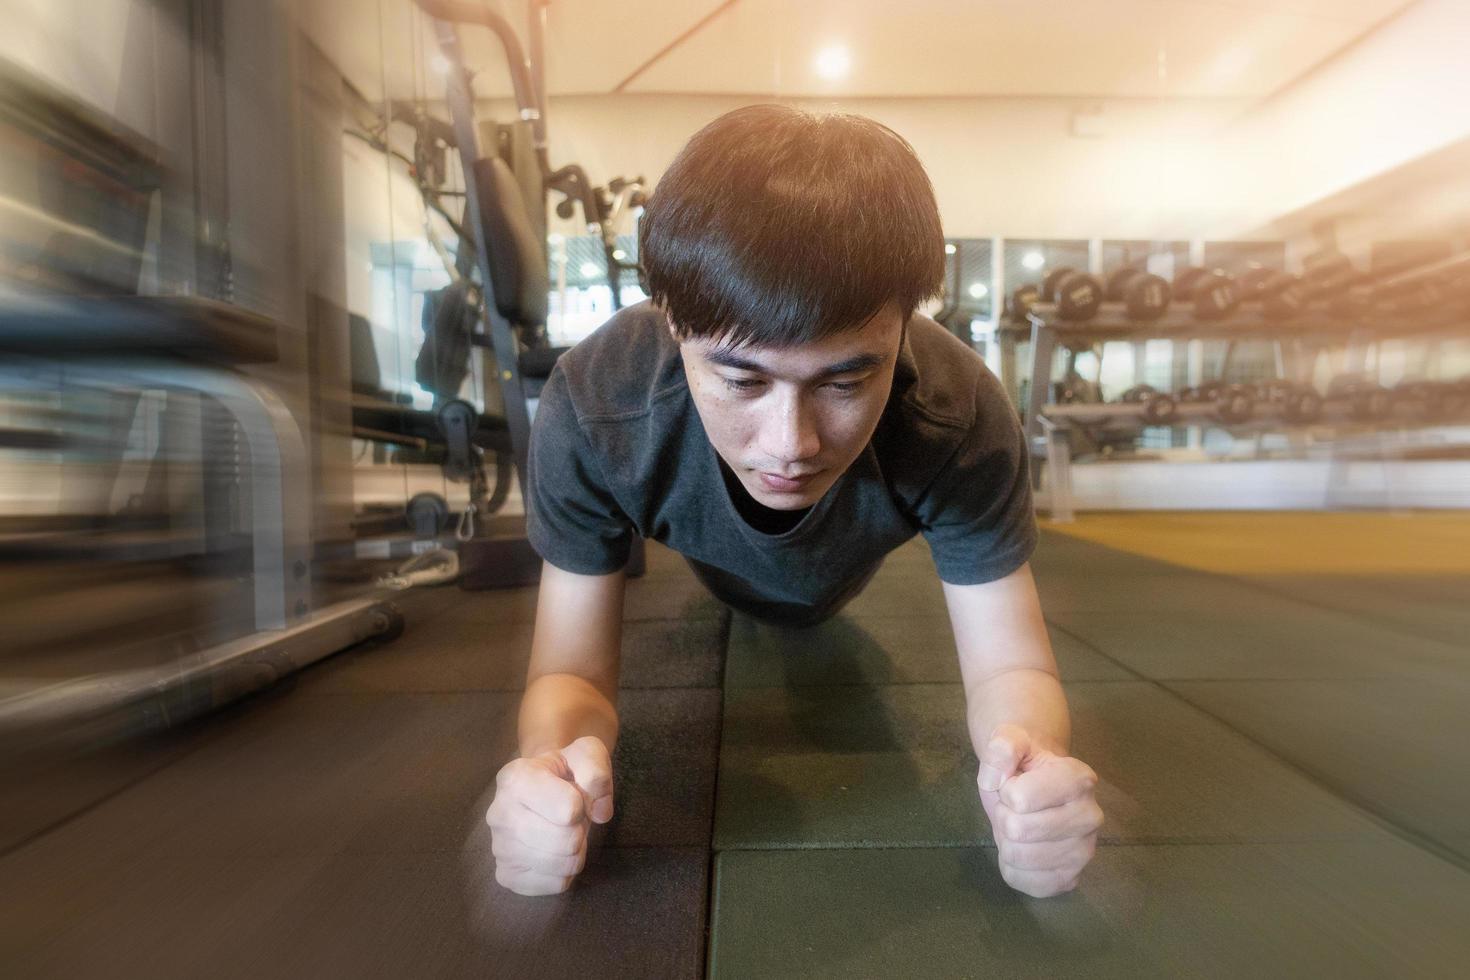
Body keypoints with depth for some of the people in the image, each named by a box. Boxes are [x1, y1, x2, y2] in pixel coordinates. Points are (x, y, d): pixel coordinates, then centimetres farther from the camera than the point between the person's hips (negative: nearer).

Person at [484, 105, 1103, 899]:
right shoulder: (592, 409, -41)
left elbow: (1009, 667, -31)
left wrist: (1028, 762, -53)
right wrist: (550, 758, -55)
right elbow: (573, 670, -32)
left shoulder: (961, 417, -41)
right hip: (717, 580, 0)